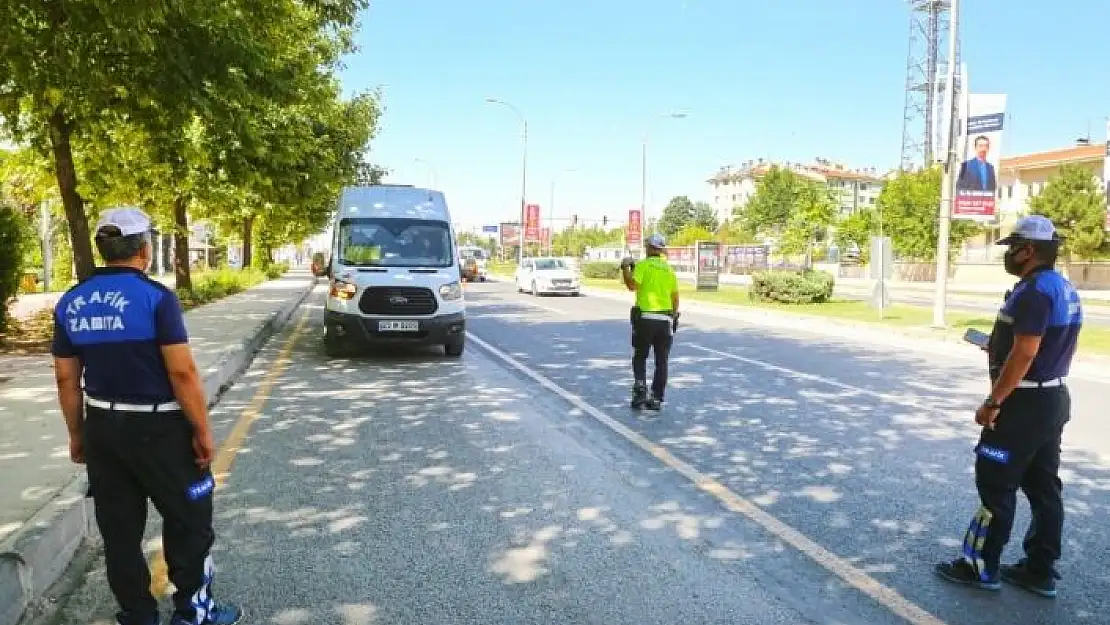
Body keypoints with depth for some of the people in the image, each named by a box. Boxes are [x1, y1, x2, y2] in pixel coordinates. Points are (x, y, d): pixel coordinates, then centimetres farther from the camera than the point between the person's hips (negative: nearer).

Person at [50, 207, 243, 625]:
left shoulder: (70, 303, 4)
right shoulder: (155, 297, -15)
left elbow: (66, 379, 8)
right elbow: (182, 372, -18)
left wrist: (77, 434, 18)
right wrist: (202, 431, -11)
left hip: (102, 427, 6)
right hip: (158, 428, -6)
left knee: (119, 528, 14)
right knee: (189, 518, 10)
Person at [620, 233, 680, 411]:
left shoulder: (643, 265, -5)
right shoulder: (669, 269, 10)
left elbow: (632, 285, -19)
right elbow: (675, 297, 12)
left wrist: (625, 268, -6)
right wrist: (674, 317, 22)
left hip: (645, 318, -3)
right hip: (665, 319, 4)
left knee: (640, 357, 11)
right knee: (661, 361, 9)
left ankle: (640, 388, -6)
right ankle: (656, 399, 10)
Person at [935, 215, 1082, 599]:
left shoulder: (1034, 291, -20)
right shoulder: (1064, 288, 12)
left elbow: (1025, 354, -24)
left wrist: (993, 402, -21)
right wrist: (999, 349, 17)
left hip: (1025, 404, -10)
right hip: (1054, 398, 10)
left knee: (996, 485, 0)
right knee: (1043, 486, 13)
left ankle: (982, 567, 10)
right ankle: (1040, 571, 22)